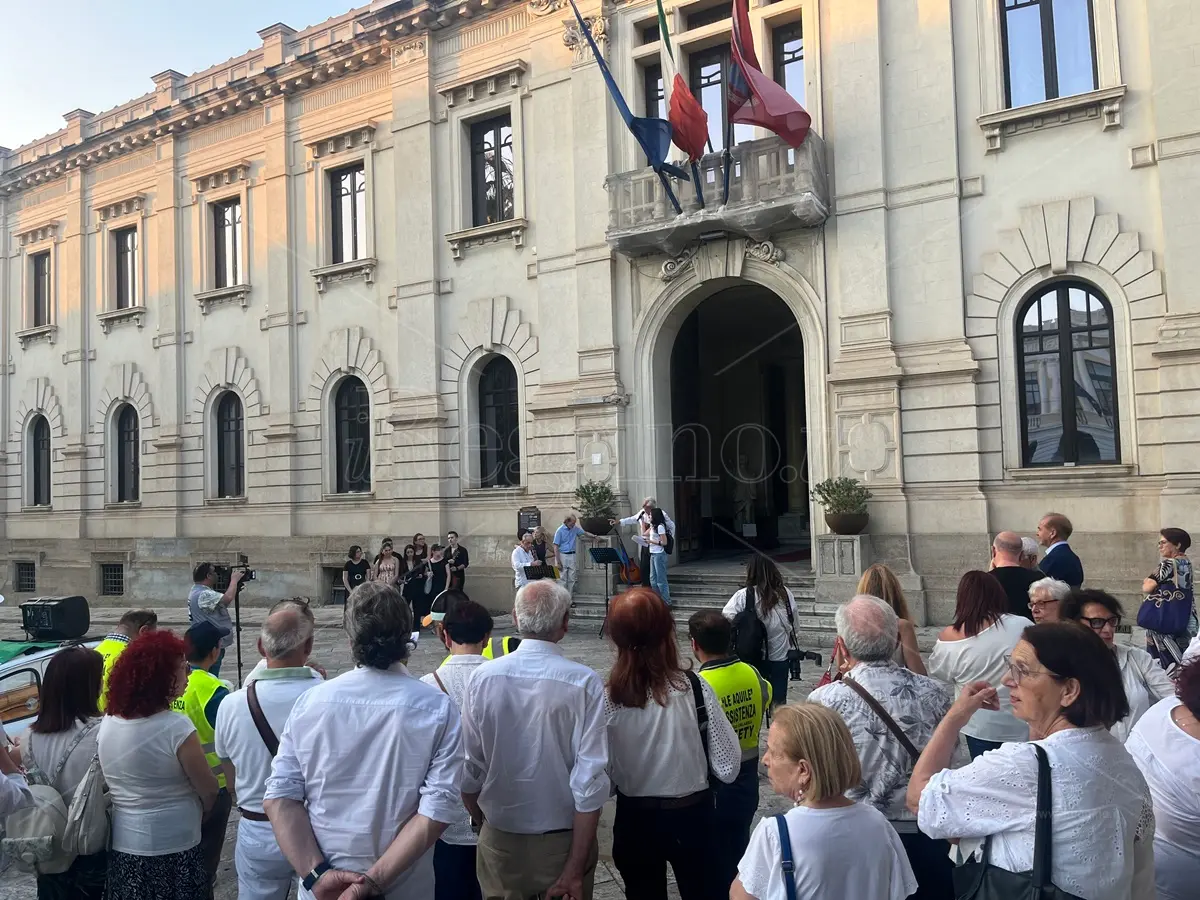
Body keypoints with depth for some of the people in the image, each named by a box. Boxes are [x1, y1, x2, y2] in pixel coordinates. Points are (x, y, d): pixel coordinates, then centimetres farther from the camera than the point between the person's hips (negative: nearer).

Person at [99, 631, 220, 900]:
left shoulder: (108, 723, -3)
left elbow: (113, 784, 9)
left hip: (121, 846, 6)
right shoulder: (176, 727, -23)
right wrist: (200, 812, 6)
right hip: (172, 850, -6)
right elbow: (209, 789, -14)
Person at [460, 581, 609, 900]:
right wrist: (576, 870, -12)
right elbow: (589, 780, -19)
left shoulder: (483, 677, -12)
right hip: (564, 839, -2)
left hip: (500, 839, 2)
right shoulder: (585, 683, -18)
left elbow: (468, 766, -4)